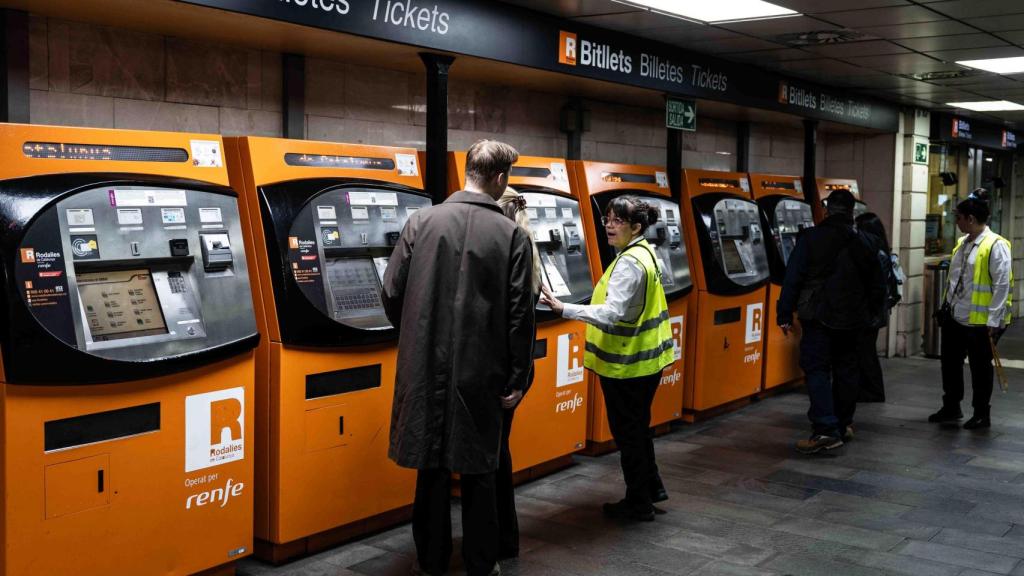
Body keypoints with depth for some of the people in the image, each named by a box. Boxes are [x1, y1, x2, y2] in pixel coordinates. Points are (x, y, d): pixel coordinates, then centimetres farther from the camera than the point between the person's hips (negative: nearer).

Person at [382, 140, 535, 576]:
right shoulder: (512, 235, -6)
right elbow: (520, 314, -7)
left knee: (432, 465, 12)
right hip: (481, 372, -1)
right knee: (478, 468, 11)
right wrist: (518, 377, 1)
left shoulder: (422, 221, -3)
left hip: (426, 367, 1)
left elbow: (392, 294, 0)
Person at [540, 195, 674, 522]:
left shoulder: (629, 263, -21)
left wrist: (563, 309, -38)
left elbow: (613, 312, -31)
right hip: (645, 358, 10)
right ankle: (652, 488, 35)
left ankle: (638, 504, 15)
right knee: (638, 428, 23)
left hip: (627, 364, -10)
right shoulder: (645, 253, 9)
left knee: (627, 432, 4)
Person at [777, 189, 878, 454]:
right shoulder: (863, 243, 3)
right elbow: (873, 282, 11)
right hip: (851, 319, 4)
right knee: (845, 369, 16)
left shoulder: (810, 238, -9)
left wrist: (785, 314, -5)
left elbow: (792, 278, -10)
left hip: (818, 316, -4)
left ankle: (826, 430, -17)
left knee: (816, 369, -5)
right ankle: (844, 424, 26)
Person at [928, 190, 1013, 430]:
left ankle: (982, 414, 22)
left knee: (980, 367, 7)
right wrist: (946, 305, 16)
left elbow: (1002, 285, -18)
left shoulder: (996, 245, -15)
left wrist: (993, 320, -19)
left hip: (980, 320, -8)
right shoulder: (962, 243, 9)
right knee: (950, 362, 16)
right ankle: (951, 408, 32)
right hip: (955, 317, 8)